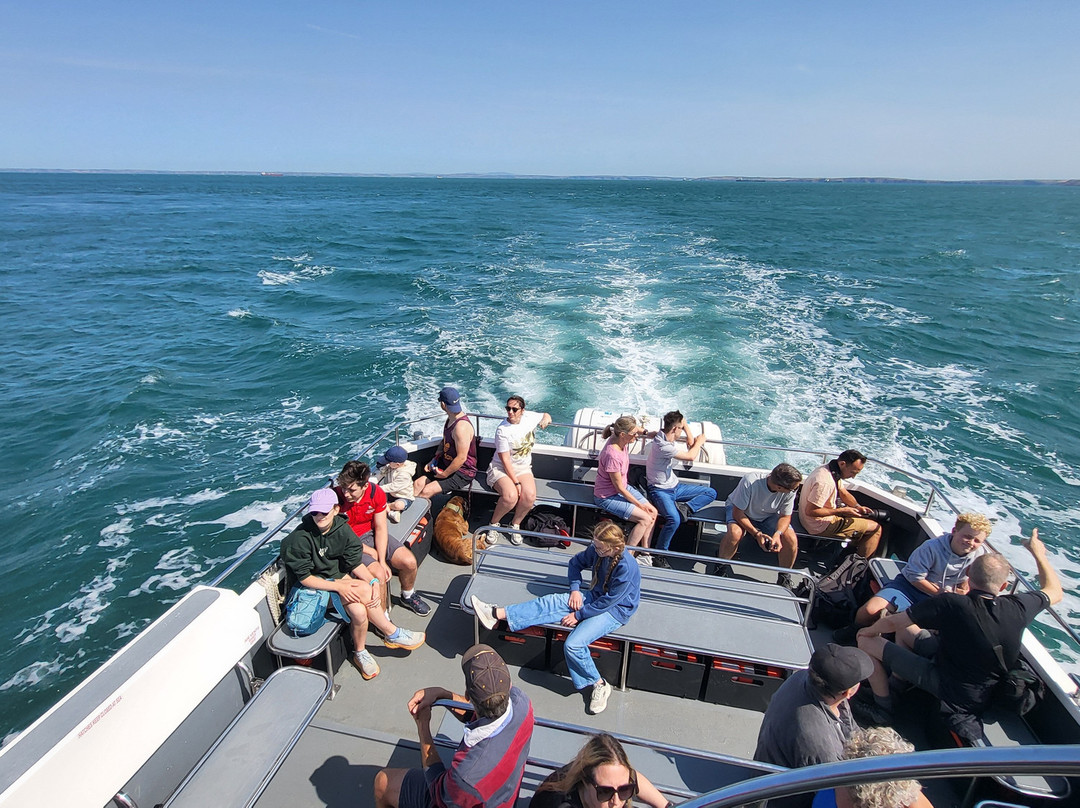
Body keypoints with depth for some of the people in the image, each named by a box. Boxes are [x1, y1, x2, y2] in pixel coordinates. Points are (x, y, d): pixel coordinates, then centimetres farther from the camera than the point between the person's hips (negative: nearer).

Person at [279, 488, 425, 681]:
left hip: (340, 576, 5)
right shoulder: (300, 539, -20)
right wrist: (338, 587, -26)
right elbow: (304, 578, -17)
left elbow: (355, 562, -5)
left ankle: (360, 653, 2)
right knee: (363, 590, -27)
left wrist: (374, 582, -22)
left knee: (359, 611, -25)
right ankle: (393, 634, -8)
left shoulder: (342, 529, -7)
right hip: (316, 587, -5)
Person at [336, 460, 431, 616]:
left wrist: (382, 560, -18)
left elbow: (380, 529, -7)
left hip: (372, 534, 4)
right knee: (379, 574, -28)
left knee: (409, 562, -12)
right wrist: (371, 552, -13)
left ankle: (407, 596, 21)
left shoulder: (376, 493, -13)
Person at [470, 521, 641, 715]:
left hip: (615, 610, -7)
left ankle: (599, 685, -3)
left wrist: (578, 615, -17)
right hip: (595, 597, 7)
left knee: (574, 644, -26)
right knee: (551, 602, -14)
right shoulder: (596, 550, -8)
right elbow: (576, 563, 11)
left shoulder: (626, 568, -29)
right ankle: (497, 614, -17)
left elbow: (607, 602, -23)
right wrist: (575, 588, -4)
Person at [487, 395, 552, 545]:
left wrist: (546, 419, -3)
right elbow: (505, 460, -16)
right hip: (501, 468, -4)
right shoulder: (502, 430, -15)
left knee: (530, 495, -26)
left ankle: (515, 525, 1)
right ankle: (494, 523, -3)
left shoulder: (529, 417, 0)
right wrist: (516, 483, -21)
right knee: (510, 496, -33)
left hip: (523, 468, 4)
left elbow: (546, 415, 23)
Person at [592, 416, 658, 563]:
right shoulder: (612, 455, -34)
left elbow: (633, 427, 18)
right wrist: (640, 504, -15)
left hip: (623, 488, 9)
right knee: (645, 518, -15)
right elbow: (619, 488, -23)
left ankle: (644, 554, 11)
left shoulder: (621, 441, -10)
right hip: (607, 497, -9)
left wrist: (644, 432, 2)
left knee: (653, 512, 1)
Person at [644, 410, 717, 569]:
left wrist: (684, 424, 6)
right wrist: (700, 442, 0)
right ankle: (659, 555, -18)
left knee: (711, 493, 5)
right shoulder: (662, 445, -27)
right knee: (674, 519, -35)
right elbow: (691, 456, -19)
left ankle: (686, 508, -14)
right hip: (659, 490, -10)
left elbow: (691, 443, 18)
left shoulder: (668, 438, 2)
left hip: (674, 486, 10)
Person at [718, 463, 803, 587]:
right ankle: (720, 566, -7)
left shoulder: (790, 491, -25)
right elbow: (737, 512, -27)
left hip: (769, 516, 3)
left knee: (791, 539, -21)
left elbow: (785, 516, -11)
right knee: (735, 533, -35)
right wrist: (757, 534, -37)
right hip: (741, 510, -3)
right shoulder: (750, 482, -37)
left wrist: (777, 534, -31)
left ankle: (784, 578, 5)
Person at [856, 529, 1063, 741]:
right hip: (986, 691, 6)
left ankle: (883, 710, 13)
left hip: (947, 687, -6)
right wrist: (1038, 552, 17)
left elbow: (894, 623, -22)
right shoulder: (1017, 608, -18)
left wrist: (869, 630, -1)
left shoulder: (949, 604, -31)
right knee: (908, 630, 19)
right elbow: (1054, 591, 5)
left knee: (867, 642, -2)